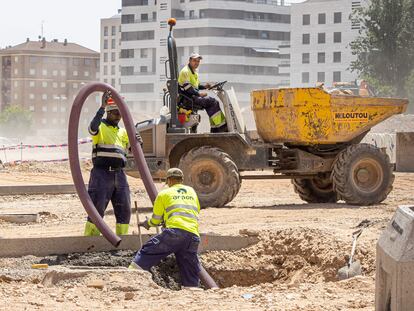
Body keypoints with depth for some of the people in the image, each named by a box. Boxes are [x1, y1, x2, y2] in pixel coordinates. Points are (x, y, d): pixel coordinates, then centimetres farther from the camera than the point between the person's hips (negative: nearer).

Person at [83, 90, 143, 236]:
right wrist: (102, 107, -30)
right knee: (97, 209, -7)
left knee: (124, 209, 6)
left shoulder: (123, 132, 21)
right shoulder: (100, 127, 2)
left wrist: (138, 142, -7)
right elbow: (93, 127, -22)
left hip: (119, 174, 6)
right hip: (101, 173, -6)